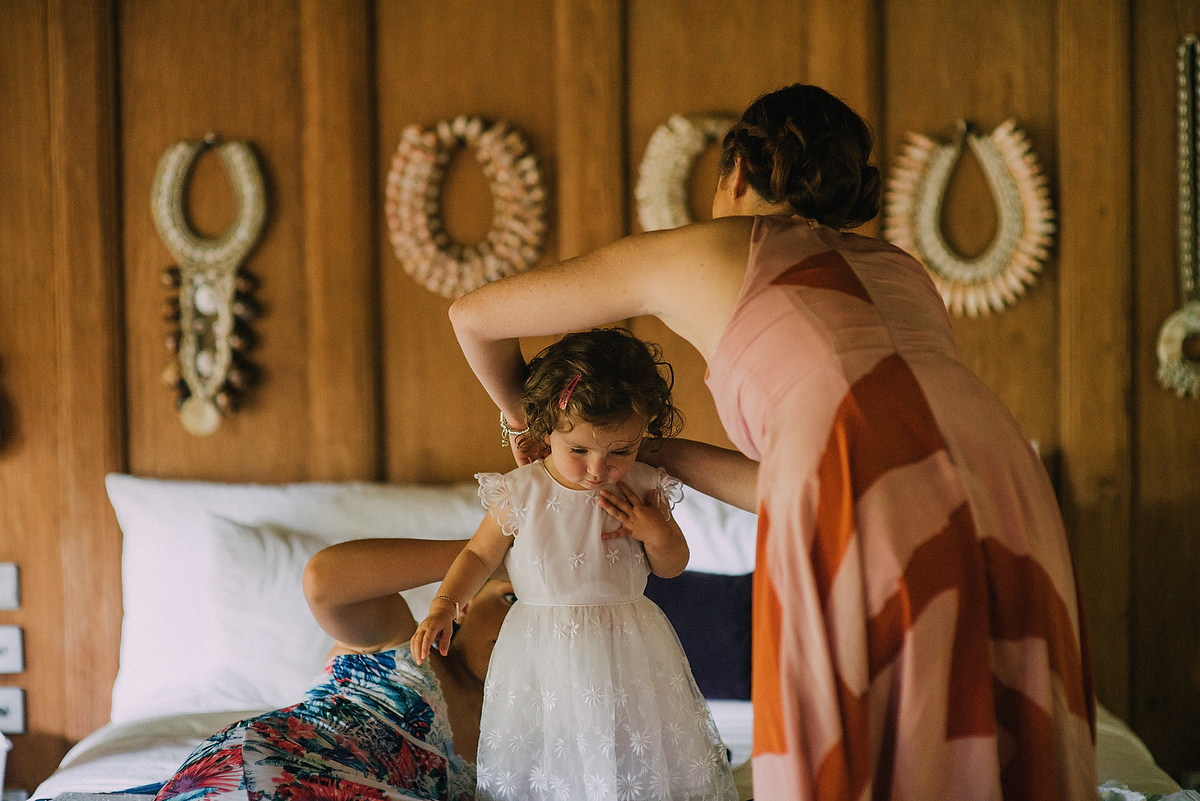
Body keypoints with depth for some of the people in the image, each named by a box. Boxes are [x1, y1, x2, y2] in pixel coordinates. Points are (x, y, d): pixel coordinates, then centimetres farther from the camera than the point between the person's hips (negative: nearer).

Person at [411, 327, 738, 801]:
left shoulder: (643, 491, -4)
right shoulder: (519, 495, -9)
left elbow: (673, 567, 8)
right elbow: (480, 554, 4)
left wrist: (657, 534, -12)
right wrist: (443, 606, -8)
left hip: (627, 651, 1)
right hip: (544, 653, -1)